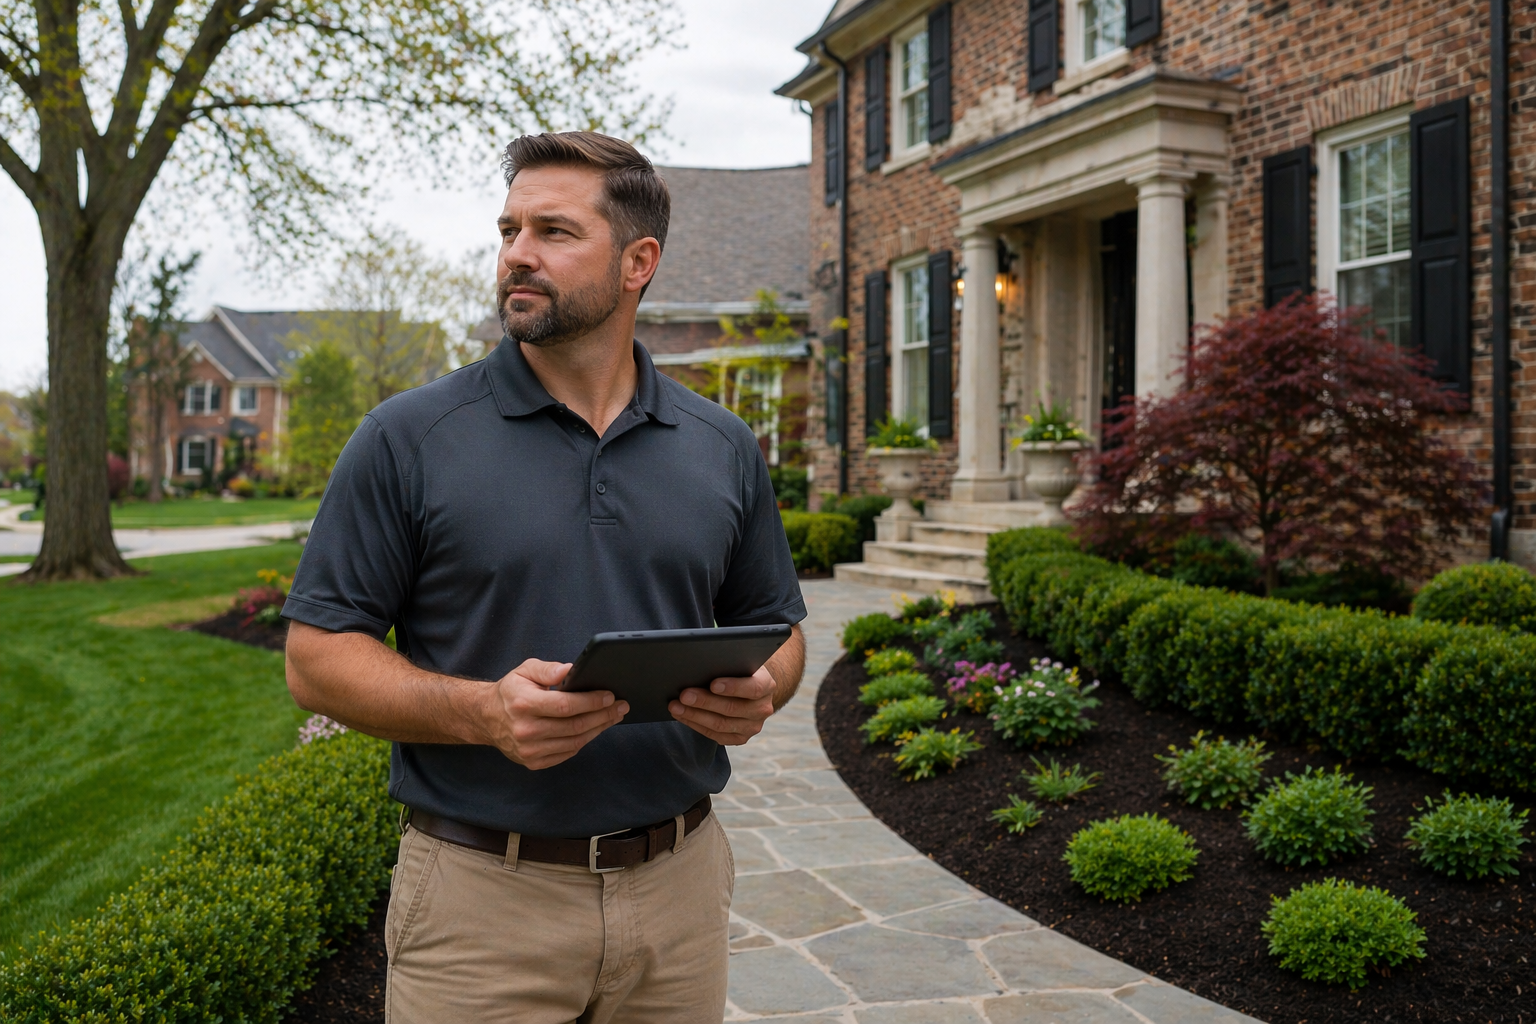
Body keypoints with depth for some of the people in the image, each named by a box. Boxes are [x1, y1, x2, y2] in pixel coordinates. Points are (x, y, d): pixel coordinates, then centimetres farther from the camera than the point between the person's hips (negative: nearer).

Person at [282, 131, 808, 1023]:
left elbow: (775, 631, 12)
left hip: (678, 885, 3)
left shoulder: (725, 448, 4)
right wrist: (481, 711, -21)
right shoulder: (408, 439, -5)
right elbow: (319, 656, -4)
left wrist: (756, 693, -11)